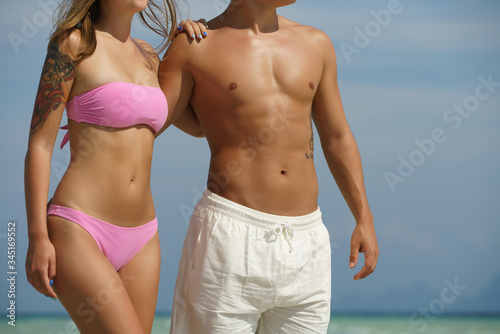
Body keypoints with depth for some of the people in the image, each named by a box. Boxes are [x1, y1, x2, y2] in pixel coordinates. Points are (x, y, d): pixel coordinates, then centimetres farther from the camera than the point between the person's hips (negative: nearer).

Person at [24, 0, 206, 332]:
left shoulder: (149, 56, 14)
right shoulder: (72, 43, -4)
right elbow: (39, 144, -6)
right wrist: (37, 237, -12)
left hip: (139, 240, 7)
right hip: (78, 231, -6)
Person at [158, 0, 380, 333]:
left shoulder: (316, 44, 13)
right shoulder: (195, 46, 0)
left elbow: (337, 139, 17)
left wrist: (364, 218, 12)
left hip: (307, 239, 4)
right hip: (232, 232, -4)